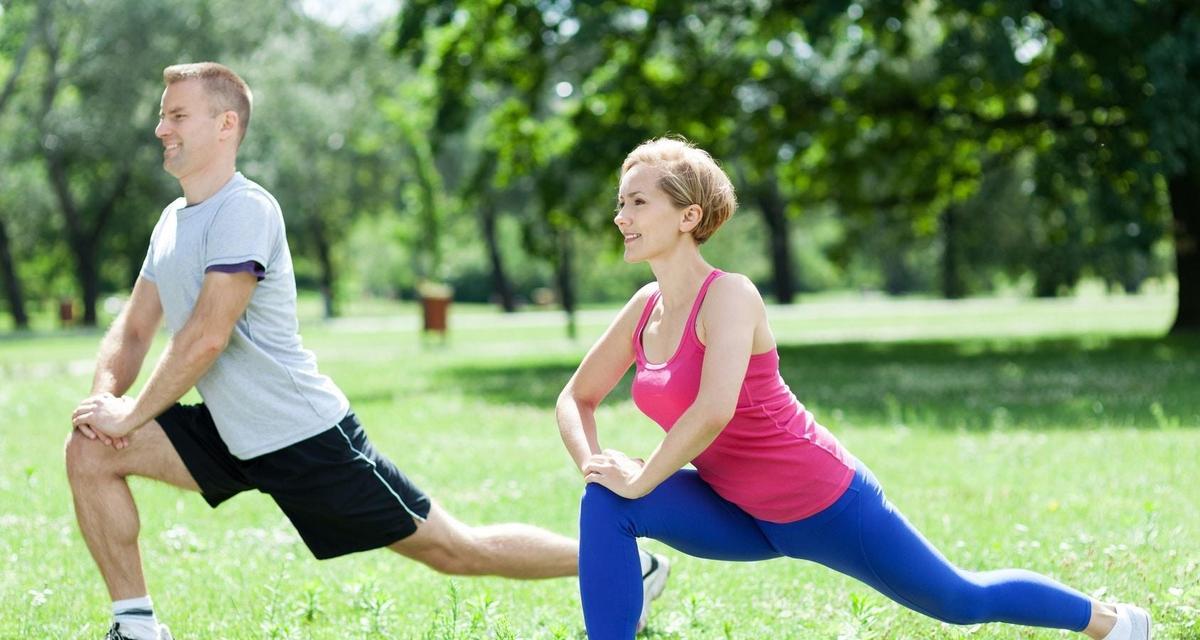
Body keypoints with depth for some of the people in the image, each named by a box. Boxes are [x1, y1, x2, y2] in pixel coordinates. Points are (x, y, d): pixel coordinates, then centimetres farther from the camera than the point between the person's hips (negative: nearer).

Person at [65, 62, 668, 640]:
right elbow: (133, 329, 12)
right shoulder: (173, 219, 11)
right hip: (230, 438, 8)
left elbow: (206, 337, -24)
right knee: (91, 451, -6)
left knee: (454, 549, 0)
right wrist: (103, 398, -8)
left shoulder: (245, 210, -18)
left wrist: (131, 414, -18)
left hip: (306, 438, -8)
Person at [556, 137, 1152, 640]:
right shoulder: (644, 309, -1)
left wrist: (640, 480, -26)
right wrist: (595, 465, -9)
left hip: (826, 505, -7)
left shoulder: (728, 296, -24)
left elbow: (713, 412, -38)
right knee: (606, 504, -17)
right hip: (744, 517, 7)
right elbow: (577, 397, 10)